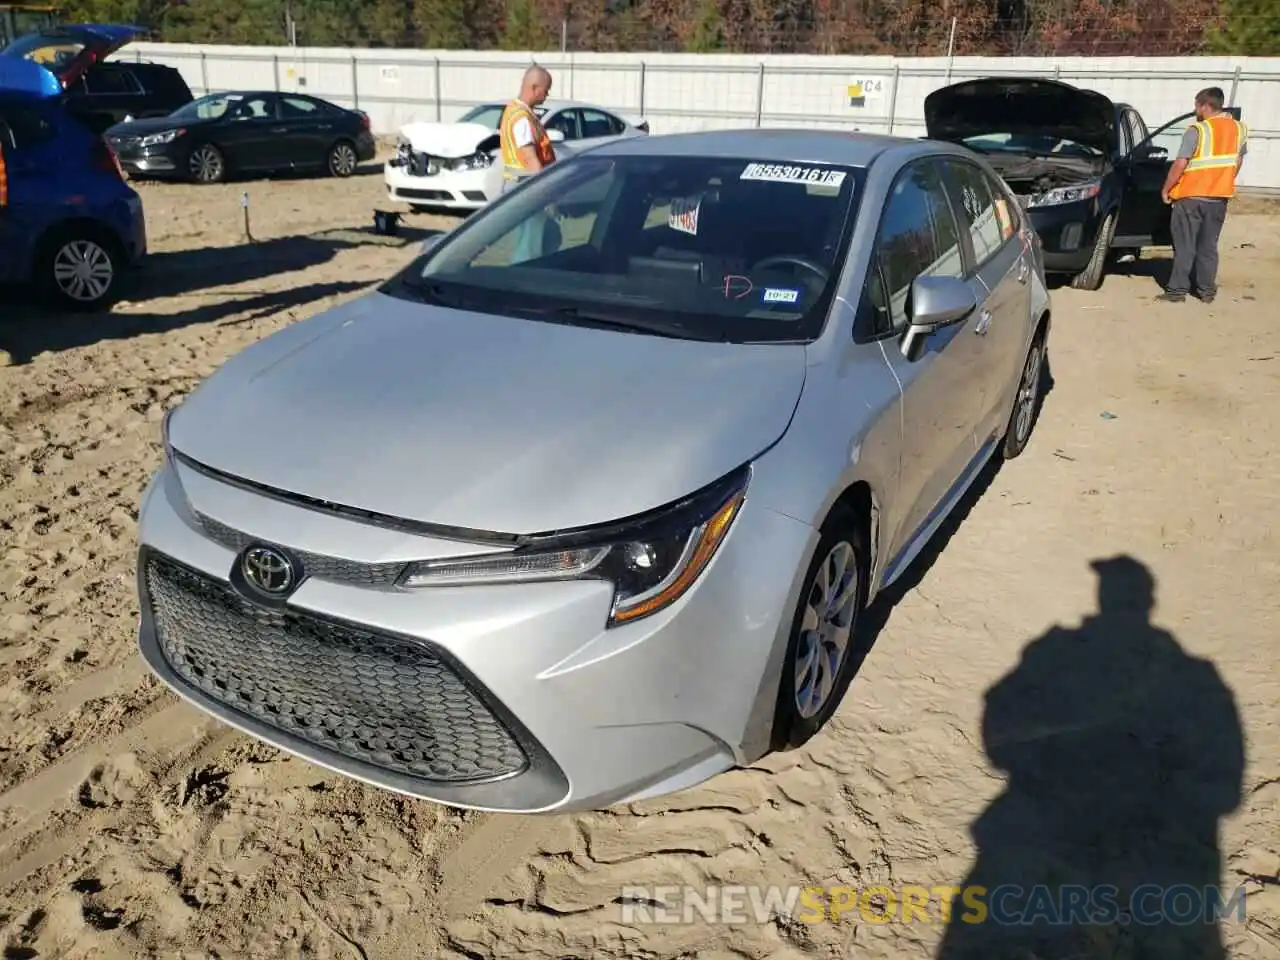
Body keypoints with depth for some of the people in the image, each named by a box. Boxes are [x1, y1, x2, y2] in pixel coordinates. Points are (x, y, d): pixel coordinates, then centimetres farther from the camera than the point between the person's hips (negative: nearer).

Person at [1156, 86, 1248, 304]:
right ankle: (1207, 291, 15)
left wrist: (1166, 189, -5)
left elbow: (1180, 165, -16)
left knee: (1185, 246, 0)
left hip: (1191, 197, -5)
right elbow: (1237, 162, 16)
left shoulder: (1198, 130, -12)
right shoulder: (1239, 129, 7)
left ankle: (1177, 291, -1)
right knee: (1208, 247, 12)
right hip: (1219, 198, 5)